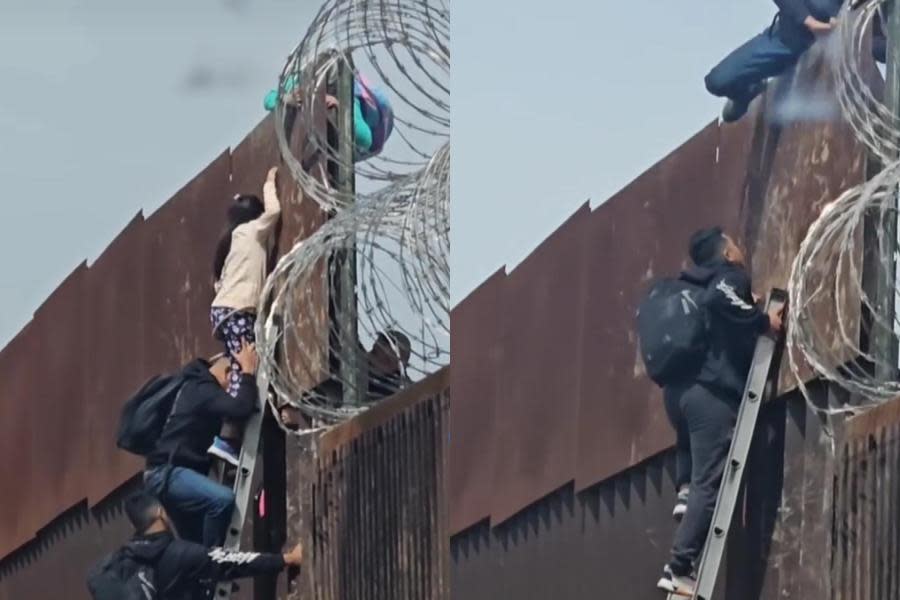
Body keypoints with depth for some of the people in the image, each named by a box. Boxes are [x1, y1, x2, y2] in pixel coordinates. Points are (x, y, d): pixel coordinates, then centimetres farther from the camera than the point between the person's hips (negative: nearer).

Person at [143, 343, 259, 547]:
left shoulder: (195, 385, 17)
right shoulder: (201, 389, -15)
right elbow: (241, 408, -28)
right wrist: (248, 372, -18)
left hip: (167, 473, 11)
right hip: (166, 472, -11)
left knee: (194, 544, 15)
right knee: (223, 499, -30)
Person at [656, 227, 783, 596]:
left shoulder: (693, 287, 22)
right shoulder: (731, 276, -1)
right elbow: (718, 299, -22)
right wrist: (763, 321, -13)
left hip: (679, 390, 8)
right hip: (712, 392, -8)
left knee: (699, 477, 19)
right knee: (709, 485, -10)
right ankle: (679, 568, -18)